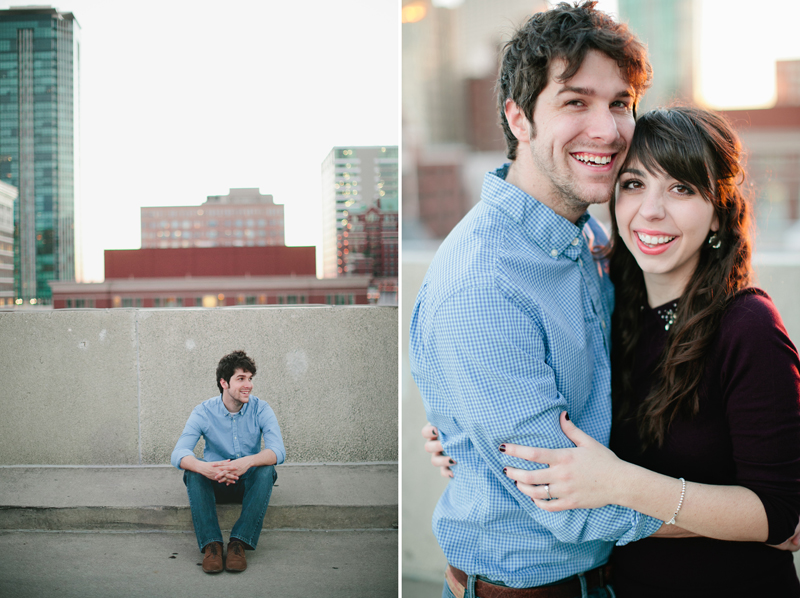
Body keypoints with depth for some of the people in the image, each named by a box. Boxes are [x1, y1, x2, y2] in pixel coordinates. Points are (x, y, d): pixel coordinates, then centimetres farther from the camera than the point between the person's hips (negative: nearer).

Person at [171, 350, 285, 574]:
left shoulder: (261, 409, -10)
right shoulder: (204, 412, -10)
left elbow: (278, 451, -23)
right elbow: (178, 454, -22)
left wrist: (247, 462, -45)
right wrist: (204, 468, -46)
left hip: (250, 482, 0)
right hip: (215, 484, 0)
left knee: (266, 469, -32)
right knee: (192, 472, -29)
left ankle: (239, 543, -33)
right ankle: (211, 544, -33)